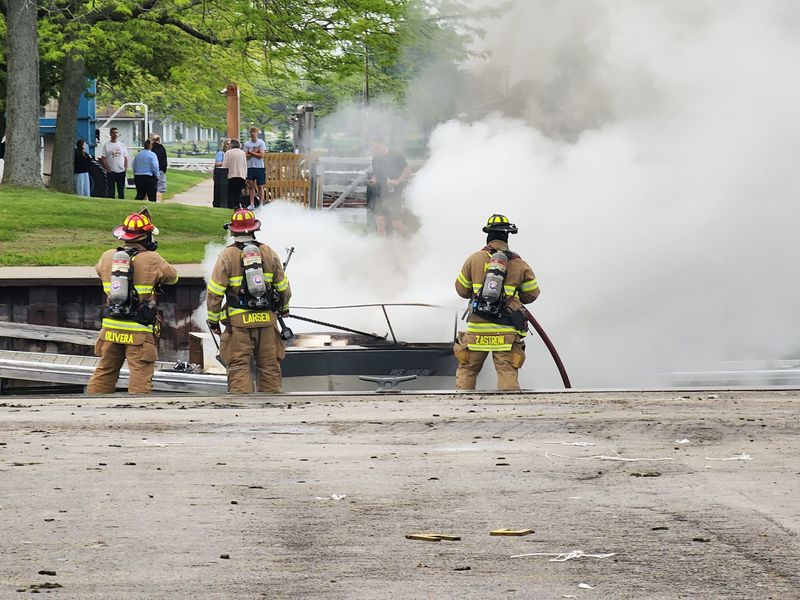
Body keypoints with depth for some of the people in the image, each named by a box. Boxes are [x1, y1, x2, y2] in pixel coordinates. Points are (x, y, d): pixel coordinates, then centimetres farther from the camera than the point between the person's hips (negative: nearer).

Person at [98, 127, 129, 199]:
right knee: (111, 190, -1)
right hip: (111, 171, -3)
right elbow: (103, 158, -1)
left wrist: (126, 169, 3)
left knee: (121, 190, 5)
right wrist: (107, 168, -12)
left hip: (121, 171, 3)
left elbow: (125, 158, 13)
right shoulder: (106, 145, 2)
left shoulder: (122, 145, 11)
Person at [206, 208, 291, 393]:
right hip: (267, 319, 3)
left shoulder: (227, 256, -5)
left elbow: (215, 291, -6)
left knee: (239, 366, -2)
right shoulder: (268, 253, 5)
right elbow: (283, 286, 13)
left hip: (239, 321, -3)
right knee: (269, 365, 11)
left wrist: (213, 319, 5)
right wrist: (284, 307, 33)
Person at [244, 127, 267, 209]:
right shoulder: (247, 144, 6)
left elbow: (261, 155, -10)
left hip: (260, 167, -2)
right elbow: (246, 156, -2)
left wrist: (251, 152, -6)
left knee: (260, 186, 1)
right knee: (251, 186, 1)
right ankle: (252, 204, 5)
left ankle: (261, 204, 5)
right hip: (250, 167, 2)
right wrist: (255, 152, -11)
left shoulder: (261, 143, 0)